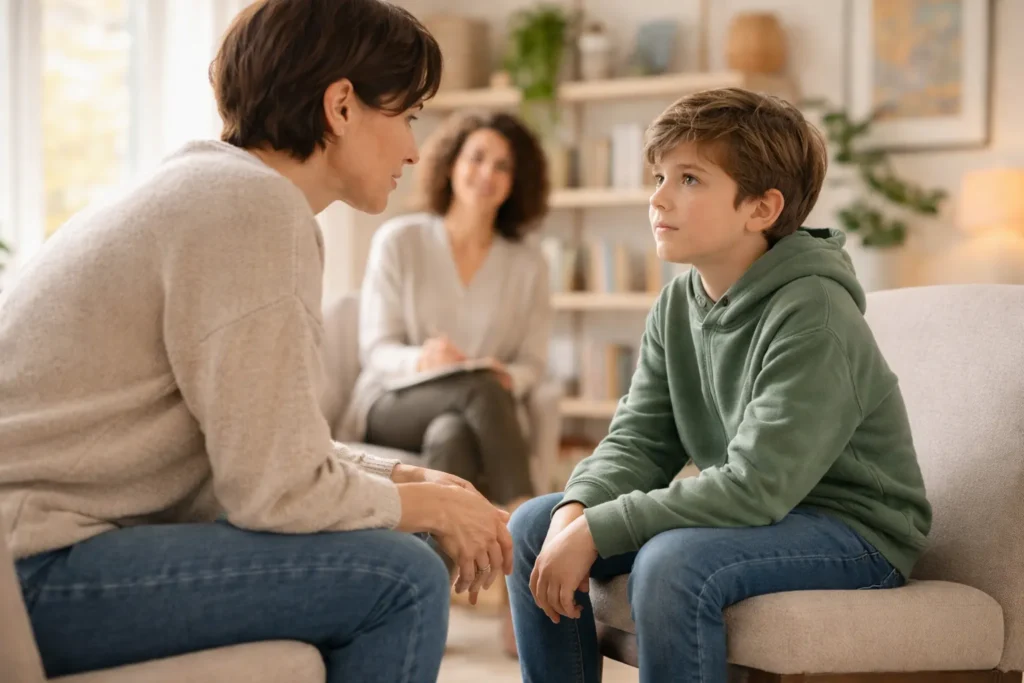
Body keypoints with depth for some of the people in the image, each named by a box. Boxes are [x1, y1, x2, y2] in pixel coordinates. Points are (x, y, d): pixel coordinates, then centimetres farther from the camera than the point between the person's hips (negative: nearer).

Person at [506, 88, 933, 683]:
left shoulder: (812, 314, -24)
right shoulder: (678, 305, 1)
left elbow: (755, 487, -29)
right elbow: (637, 443, 1)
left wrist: (597, 531, -28)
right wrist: (575, 512, -20)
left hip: (854, 532, -8)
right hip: (750, 515, 8)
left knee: (671, 561, -35)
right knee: (534, 527, 0)